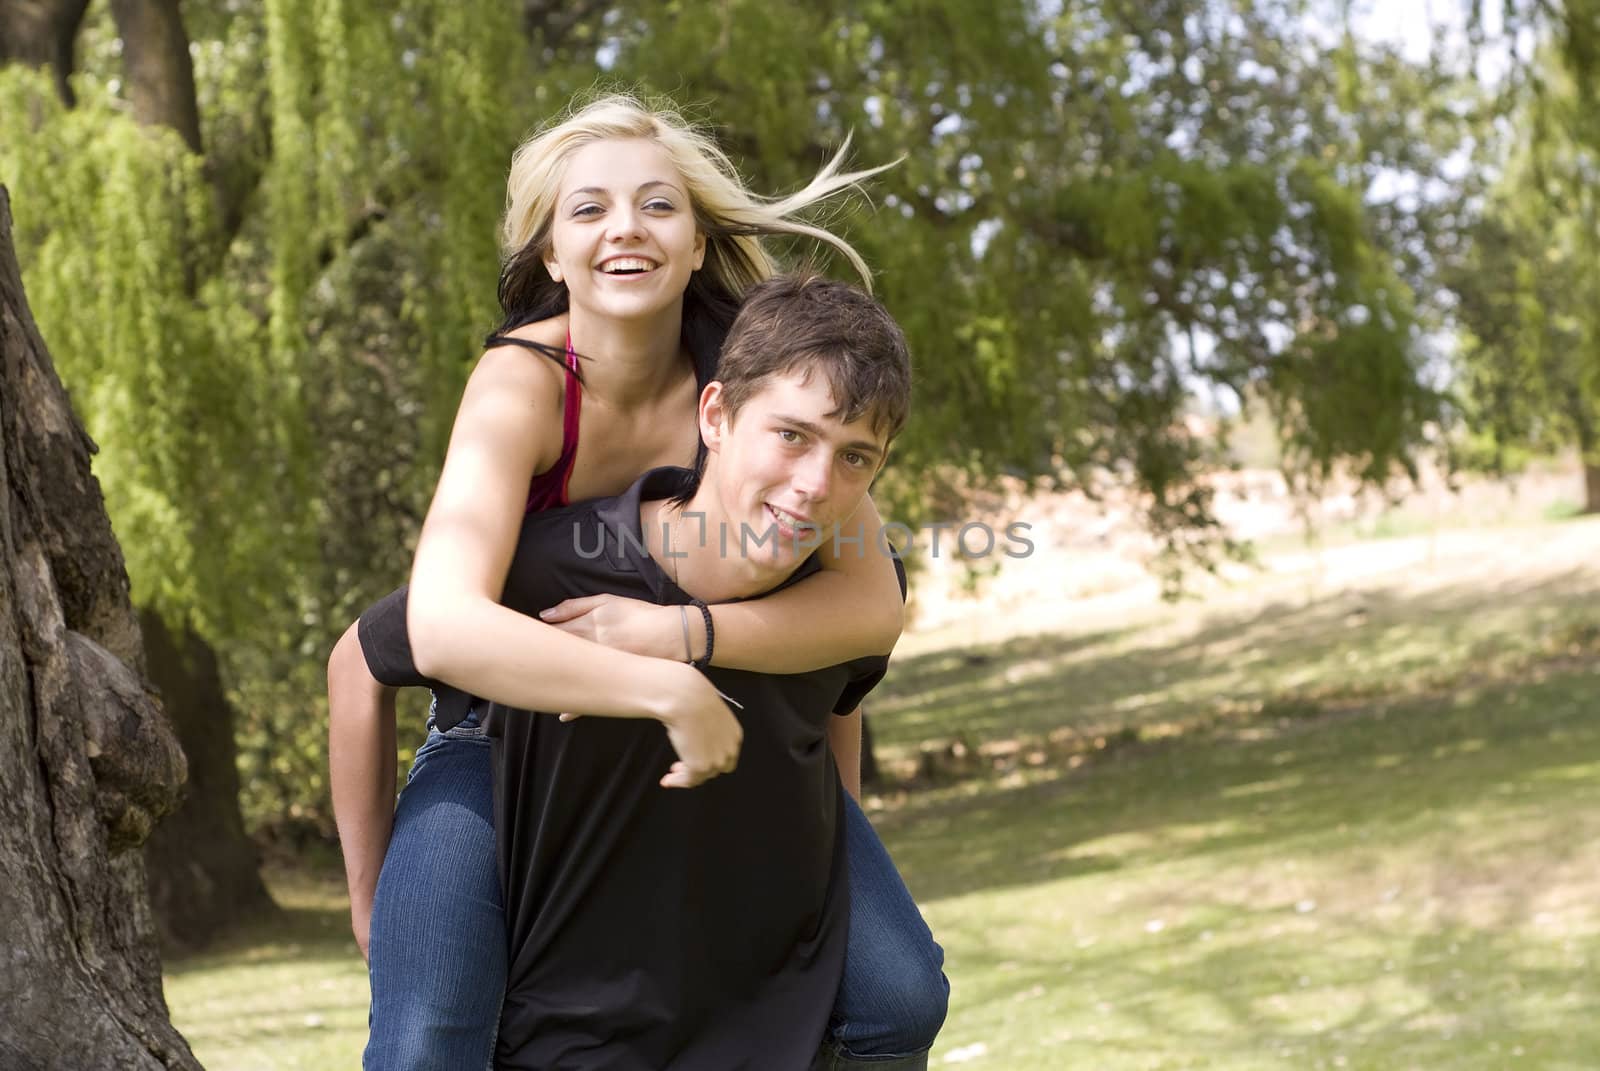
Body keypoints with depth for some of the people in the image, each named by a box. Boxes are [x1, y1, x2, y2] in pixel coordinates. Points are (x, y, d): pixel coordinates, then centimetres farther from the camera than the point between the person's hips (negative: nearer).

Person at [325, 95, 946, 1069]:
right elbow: (444, 626, -44)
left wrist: (676, 633, -41)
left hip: (716, 722, 3)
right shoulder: (523, 385, -28)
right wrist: (671, 692, -50)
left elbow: (871, 604, -28)